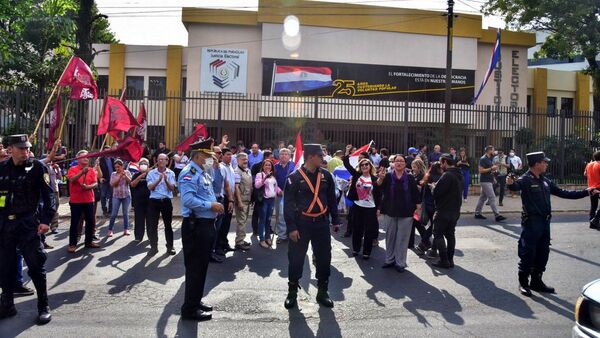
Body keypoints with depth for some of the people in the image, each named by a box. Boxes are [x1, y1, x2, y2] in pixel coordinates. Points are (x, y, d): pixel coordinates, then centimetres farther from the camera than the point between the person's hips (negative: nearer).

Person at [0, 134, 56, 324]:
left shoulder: (36, 167, -4)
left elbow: (47, 194, -8)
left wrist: (46, 219, -18)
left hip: (28, 224, -4)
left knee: (35, 265, -1)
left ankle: (43, 306, 10)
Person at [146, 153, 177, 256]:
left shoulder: (171, 173, 2)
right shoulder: (151, 173, 2)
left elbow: (172, 188, -6)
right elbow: (150, 187, -8)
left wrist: (166, 180, -23)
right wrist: (159, 180, -21)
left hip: (166, 201, 0)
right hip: (154, 201, 0)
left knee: (168, 224, 8)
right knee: (152, 225, 1)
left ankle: (170, 246, 18)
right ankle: (153, 247, 13)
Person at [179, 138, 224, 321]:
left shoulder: (203, 173, 15)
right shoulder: (189, 173, -16)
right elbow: (188, 199, -27)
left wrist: (216, 205, 8)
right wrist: (211, 205, -20)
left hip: (207, 224, 10)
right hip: (195, 226, -10)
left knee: (202, 266, 18)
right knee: (195, 268, -1)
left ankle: (196, 301, 32)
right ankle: (189, 308, 10)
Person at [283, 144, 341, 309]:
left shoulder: (326, 175, 4)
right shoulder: (294, 177, -9)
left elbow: (332, 199, 12)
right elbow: (288, 203, -9)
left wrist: (335, 220, 10)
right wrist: (291, 227, -14)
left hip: (322, 222, 4)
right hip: (301, 223, -3)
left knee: (324, 258, 10)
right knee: (296, 258, 5)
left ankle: (322, 292, 26)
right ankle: (292, 292, 23)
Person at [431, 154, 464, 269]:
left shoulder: (447, 175, -20)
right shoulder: (459, 175, 10)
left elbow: (437, 192, -21)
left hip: (444, 211, -9)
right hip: (455, 210, 9)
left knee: (438, 235, 2)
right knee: (450, 234, 15)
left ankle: (444, 261, 1)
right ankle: (450, 260, 19)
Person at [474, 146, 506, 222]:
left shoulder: (490, 159, 16)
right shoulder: (483, 159, -13)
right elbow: (481, 170, -19)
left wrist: (494, 168, 11)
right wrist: (491, 168, -19)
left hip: (489, 181, 10)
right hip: (485, 181, -10)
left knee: (483, 197, 12)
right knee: (492, 198, -11)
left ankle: (477, 213, 17)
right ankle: (497, 215, -11)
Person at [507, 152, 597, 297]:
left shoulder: (545, 181, 11)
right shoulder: (525, 180, -15)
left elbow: (561, 192, 21)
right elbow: (516, 186, -37)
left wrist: (585, 192, 23)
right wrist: (511, 183, -62)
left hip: (545, 222, 8)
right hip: (531, 222, -8)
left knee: (543, 252, 15)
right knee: (528, 253, -2)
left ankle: (536, 281, 28)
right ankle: (523, 283, 11)